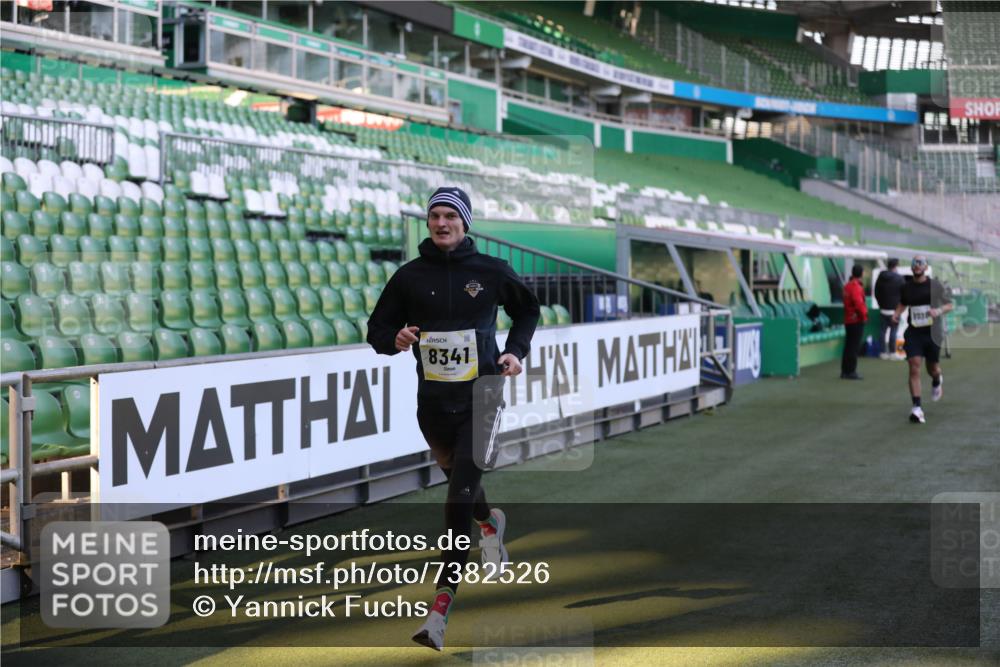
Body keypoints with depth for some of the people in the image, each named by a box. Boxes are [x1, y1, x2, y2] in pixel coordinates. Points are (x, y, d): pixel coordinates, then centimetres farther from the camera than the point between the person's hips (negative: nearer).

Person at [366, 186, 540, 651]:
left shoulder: (491, 272, 0)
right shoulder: (410, 276, 2)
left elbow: (527, 310, 17)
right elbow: (377, 328, 8)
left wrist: (516, 351, 2)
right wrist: (395, 339, -14)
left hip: (481, 394, -3)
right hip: (433, 399, 3)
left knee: (461, 494, -14)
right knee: (459, 482, 19)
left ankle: (441, 608, -17)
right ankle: (490, 524, 56)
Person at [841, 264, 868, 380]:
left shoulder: (847, 286, 13)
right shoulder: (856, 287, -17)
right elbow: (859, 303, -25)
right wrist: (864, 314, -11)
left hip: (848, 321, 9)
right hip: (857, 320, -9)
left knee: (848, 347, 14)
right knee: (854, 347, -5)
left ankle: (845, 371, 18)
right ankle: (851, 371, -3)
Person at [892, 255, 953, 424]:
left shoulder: (935, 285, -2)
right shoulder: (906, 287, 5)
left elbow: (950, 304, 4)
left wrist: (939, 311, -17)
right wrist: (897, 314, 3)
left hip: (932, 333, -1)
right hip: (913, 333, 1)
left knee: (932, 369, 11)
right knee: (914, 367, -13)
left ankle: (937, 381, 51)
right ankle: (917, 408, -14)